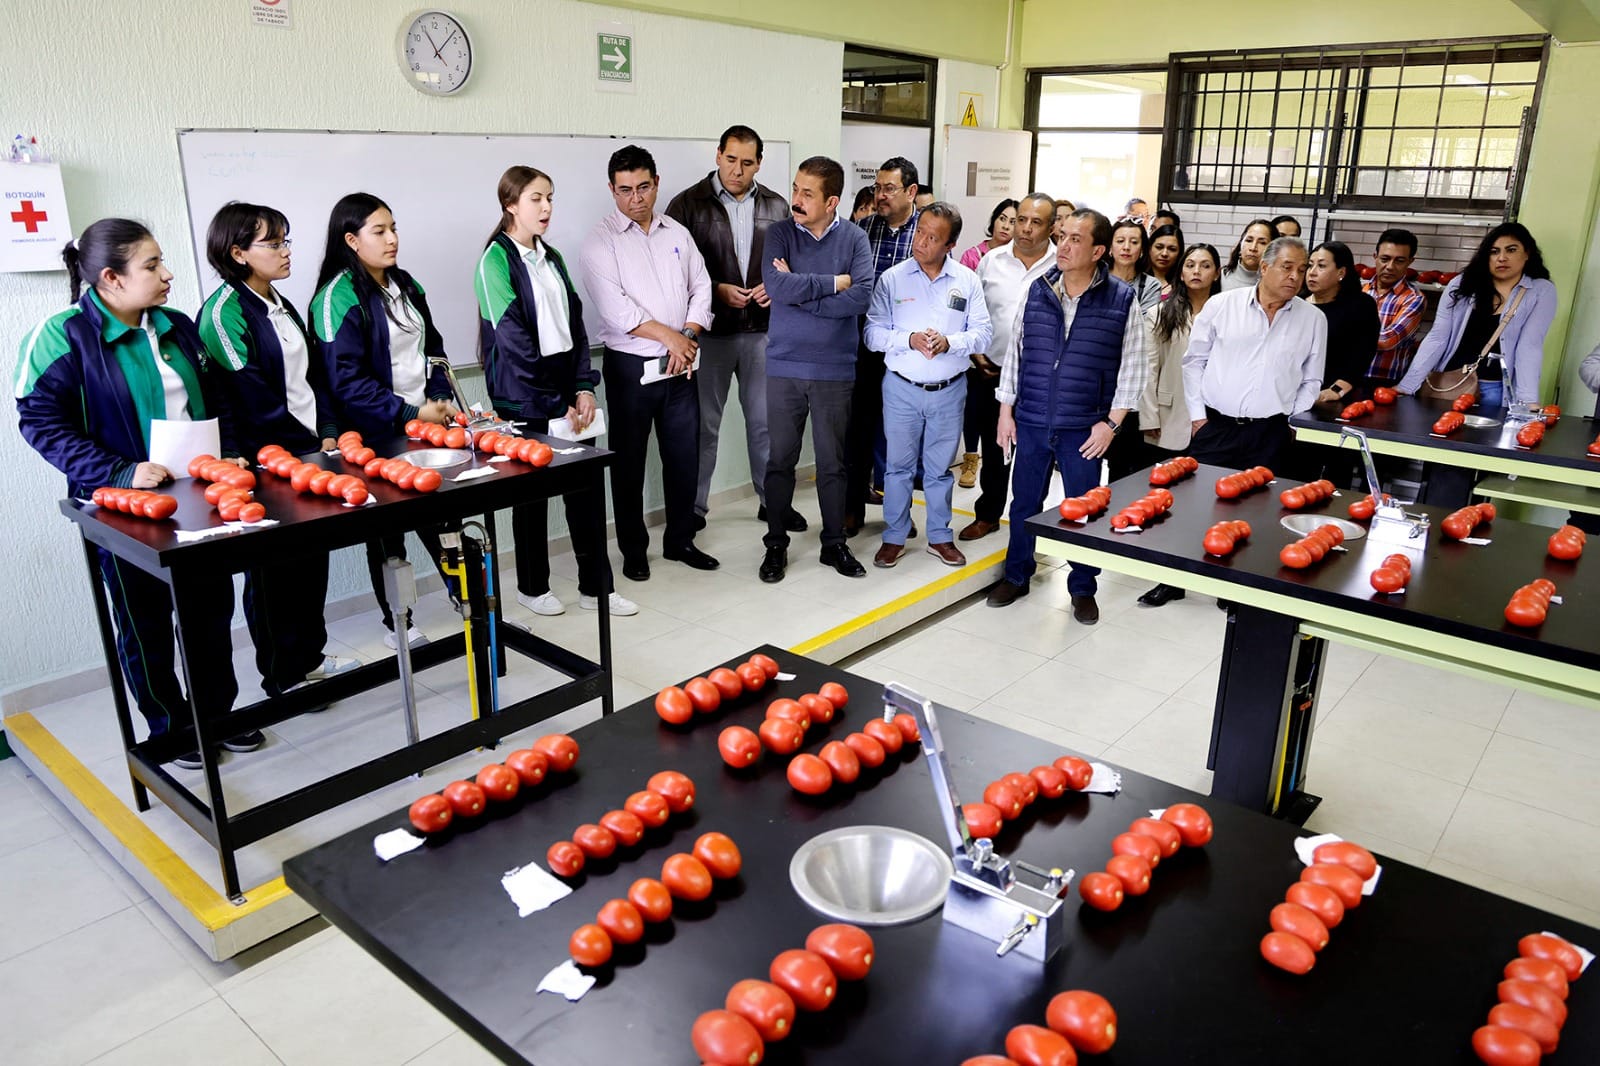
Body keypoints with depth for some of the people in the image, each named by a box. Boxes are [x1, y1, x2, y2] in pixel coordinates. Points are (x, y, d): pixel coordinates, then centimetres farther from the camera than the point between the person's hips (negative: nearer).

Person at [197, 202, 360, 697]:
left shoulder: (281, 307, 14)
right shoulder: (225, 312, -13)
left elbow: (314, 375, 14)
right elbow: (253, 399, -18)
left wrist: (328, 434, 1)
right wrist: (310, 445, -14)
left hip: (309, 454, 8)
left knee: (312, 557, 14)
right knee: (272, 570, 3)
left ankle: (309, 656, 30)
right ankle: (281, 676, 16)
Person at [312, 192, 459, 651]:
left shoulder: (405, 286, 10)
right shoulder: (339, 298, -12)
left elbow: (432, 350, 18)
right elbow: (346, 381, -16)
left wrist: (442, 400, 2)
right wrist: (409, 413, -18)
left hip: (426, 422, 6)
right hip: (378, 436, -6)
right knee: (387, 531, 7)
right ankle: (397, 625, 21)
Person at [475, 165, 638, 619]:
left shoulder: (551, 258, 12)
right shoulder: (496, 260, -10)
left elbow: (575, 324, 11)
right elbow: (514, 339, -15)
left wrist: (583, 387, -1)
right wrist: (554, 406, -15)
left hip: (565, 383, 6)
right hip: (524, 395, -6)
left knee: (586, 484, 4)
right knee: (532, 490, 7)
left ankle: (596, 586, 14)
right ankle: (532, 586, 24)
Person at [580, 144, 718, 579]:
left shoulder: (678, 234, 11)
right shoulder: (601, 241, -5)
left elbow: (701, 288, 8)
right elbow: (614, 306, -15)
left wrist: (688, 338, -7)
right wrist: (668, 336, -14)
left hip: (679, 364, 4)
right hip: (630, 366, -4)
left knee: (684, 455, 9)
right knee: (629, 460, 5)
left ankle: (680, 540, 25)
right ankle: (633, 550, 17)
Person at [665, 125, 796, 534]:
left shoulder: (776, 206, 7)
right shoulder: (688, 204, -4)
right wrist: (717, 291, -15)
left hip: (762, 329, 3)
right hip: (709, 331, -3)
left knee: (765, 420, 12)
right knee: (703, 424, 7)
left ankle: (772, 500, 26)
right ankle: (693, 507, 18)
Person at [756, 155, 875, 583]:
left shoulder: (854, 239, -1)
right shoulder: (780, 234, 0)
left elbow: (862, 296, -15)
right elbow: (777, 286, -17)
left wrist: (800, 292, -14)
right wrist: (834, 283, -13)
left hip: (835, 369, 0)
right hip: (784, 367, 0)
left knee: (833, 461, 9)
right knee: (781, 459, 7)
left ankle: (835, 544, 23)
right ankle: (776, 545, 21)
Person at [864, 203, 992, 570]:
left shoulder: (967, 281, 1)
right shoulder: (892, 278, -4)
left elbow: (982, 334, -2)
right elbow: (873, 333, -6)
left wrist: (948, 342, -20)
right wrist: (910, 340, -21)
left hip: (949, 390, 1)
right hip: (902, 388, -1)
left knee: (940, 469, 12)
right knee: (899, 466, 8)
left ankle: (940, 537, 26)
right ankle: (894, 537, 21)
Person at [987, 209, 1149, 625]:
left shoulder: (1121, 299, -5)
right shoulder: (1038, 291, 2)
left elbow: (1134, 365, -2)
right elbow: (1015, 352, 8)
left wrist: (1111, 423, -6)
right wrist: (1006, 410, 5)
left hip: (1085, 430, -2)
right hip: (1030, 422, 3)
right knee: (1024, 502, 13)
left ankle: (1082, 588, 25)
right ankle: (1016, 576, 31)